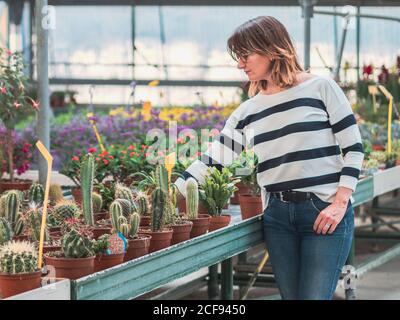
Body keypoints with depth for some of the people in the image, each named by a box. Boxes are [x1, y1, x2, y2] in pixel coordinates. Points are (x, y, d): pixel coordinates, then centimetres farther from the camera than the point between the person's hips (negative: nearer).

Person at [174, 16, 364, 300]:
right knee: (291, 296, 4)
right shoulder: (247, 113, 10)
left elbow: (353, 147, -2)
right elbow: (212, 163, 9)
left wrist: (340, 203, -11)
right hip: (277, 216, 4)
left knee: (314, 296, -10)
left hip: (326, 213, -4)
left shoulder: (321, 88, -2)